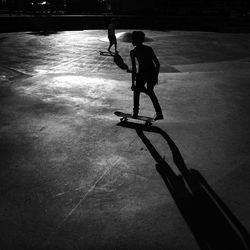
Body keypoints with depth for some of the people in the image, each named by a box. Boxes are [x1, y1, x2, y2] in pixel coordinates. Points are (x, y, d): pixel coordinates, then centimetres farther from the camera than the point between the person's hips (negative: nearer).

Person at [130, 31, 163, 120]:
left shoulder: (133, 52, 0)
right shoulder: (149, 48, 13)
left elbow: (134, 68, -5)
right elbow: (157, 63, 11)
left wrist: (133, 83, -1)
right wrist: (156, 76, 20)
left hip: (143, 73, -4)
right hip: (153, 72, 5)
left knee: (136, 91, 23)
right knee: (150, 91, 26)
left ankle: (135, 112, 26)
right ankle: (159, 113, 17)